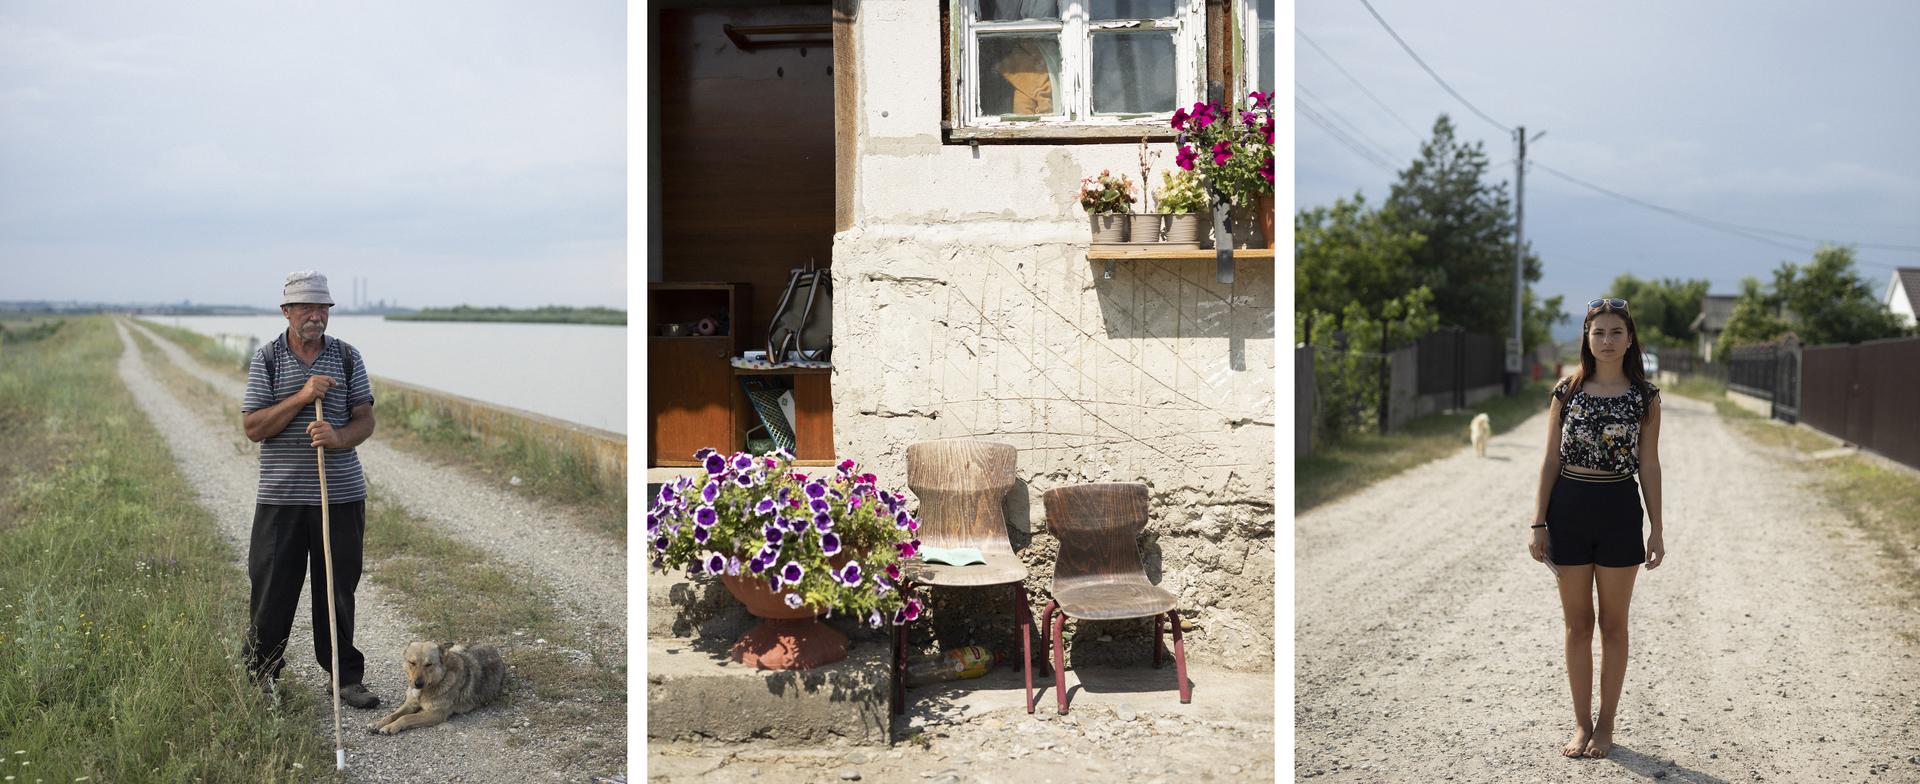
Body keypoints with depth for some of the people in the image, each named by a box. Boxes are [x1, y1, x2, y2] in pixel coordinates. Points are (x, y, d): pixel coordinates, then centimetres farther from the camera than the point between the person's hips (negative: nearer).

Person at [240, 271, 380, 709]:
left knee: (338, 590, 8)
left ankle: (345, 677, 18)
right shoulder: (267, 360, 2)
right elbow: (252, 427, -5)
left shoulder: (347, 357, 7)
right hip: (281, 496, -1)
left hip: (341, 494, 1)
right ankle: (260, 678, 17)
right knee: (271, 591, 2)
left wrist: (337, 437, -17)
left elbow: (365, 421, 4)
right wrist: (301, 397, -16)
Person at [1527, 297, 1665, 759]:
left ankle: (1606, 726, 18)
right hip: (1569, 507, 1)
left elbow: (1649, 465, 2)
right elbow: (1551, 460, 3)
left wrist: (1657, 530, -1)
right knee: (1577, 622, 7)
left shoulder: (1645, 397, 0)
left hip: (1619, 509, -1)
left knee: (1613, 623, 7)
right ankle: (1581, 724, 18)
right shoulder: (1567, 391, 2)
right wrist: (1539, 523, -1)